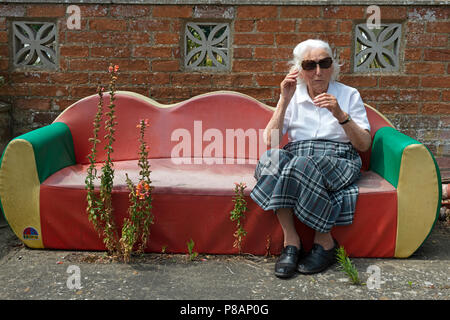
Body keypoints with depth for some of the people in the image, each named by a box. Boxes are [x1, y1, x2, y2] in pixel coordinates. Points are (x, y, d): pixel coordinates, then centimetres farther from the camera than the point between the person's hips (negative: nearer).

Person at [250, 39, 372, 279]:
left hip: (339, 162, -2)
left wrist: (341, 115, -13)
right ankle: (290, 239, -28)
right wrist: (284, 100, -5)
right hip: (296, 158, 2)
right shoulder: (293, 96, 14)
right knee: (273, 158, -32)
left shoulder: (349, 95, 11)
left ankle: (325, 241, -19)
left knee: (301, 164, -35)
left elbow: (365, 145, 2)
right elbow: (270, 141, 1)